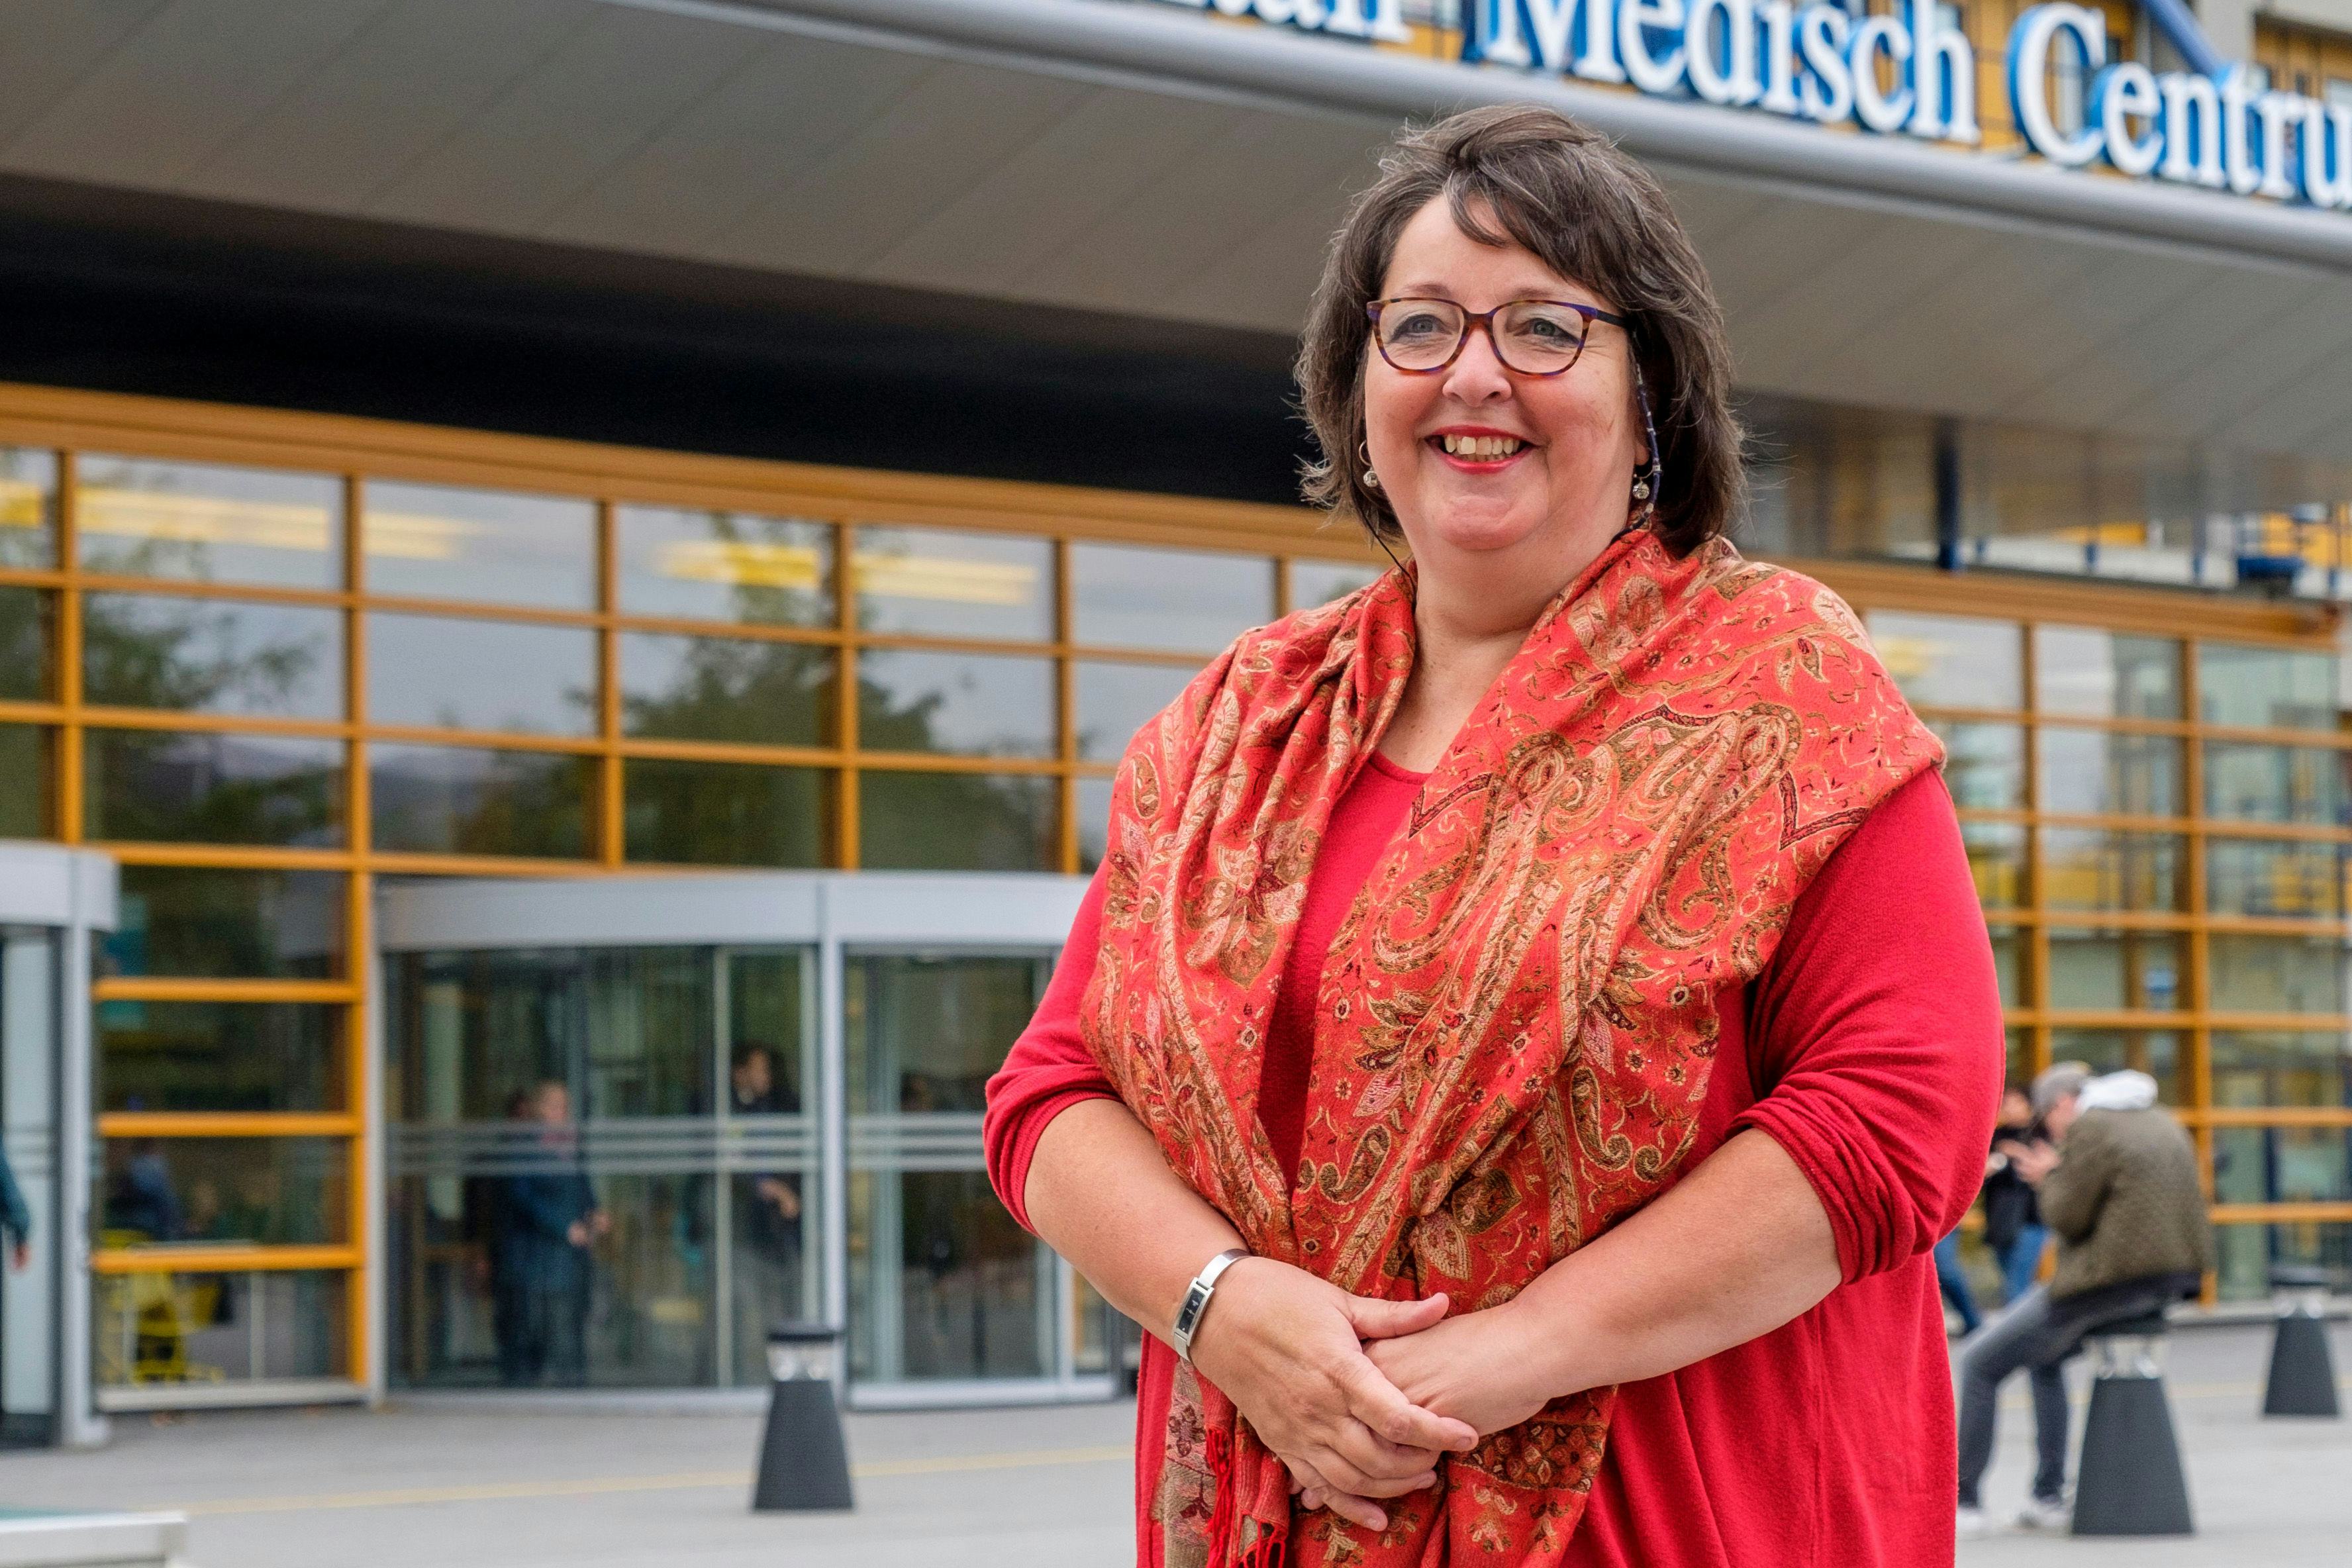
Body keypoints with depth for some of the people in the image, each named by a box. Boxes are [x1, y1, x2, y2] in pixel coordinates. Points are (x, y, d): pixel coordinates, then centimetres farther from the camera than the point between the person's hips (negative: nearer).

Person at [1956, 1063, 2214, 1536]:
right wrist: (2059, 1177, 19)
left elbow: (2068, 1217, -12)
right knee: (2044, 1354, 30)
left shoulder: (2088, 1129, -11)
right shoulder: (2161, 1123, 16)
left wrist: (2049, 1178, 7)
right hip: (2173, 1279, 9)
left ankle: (1965, 1502, 5)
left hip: (2113, 1280, -9)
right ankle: (2048, 1498, 25)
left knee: (1980, 1365, 4)